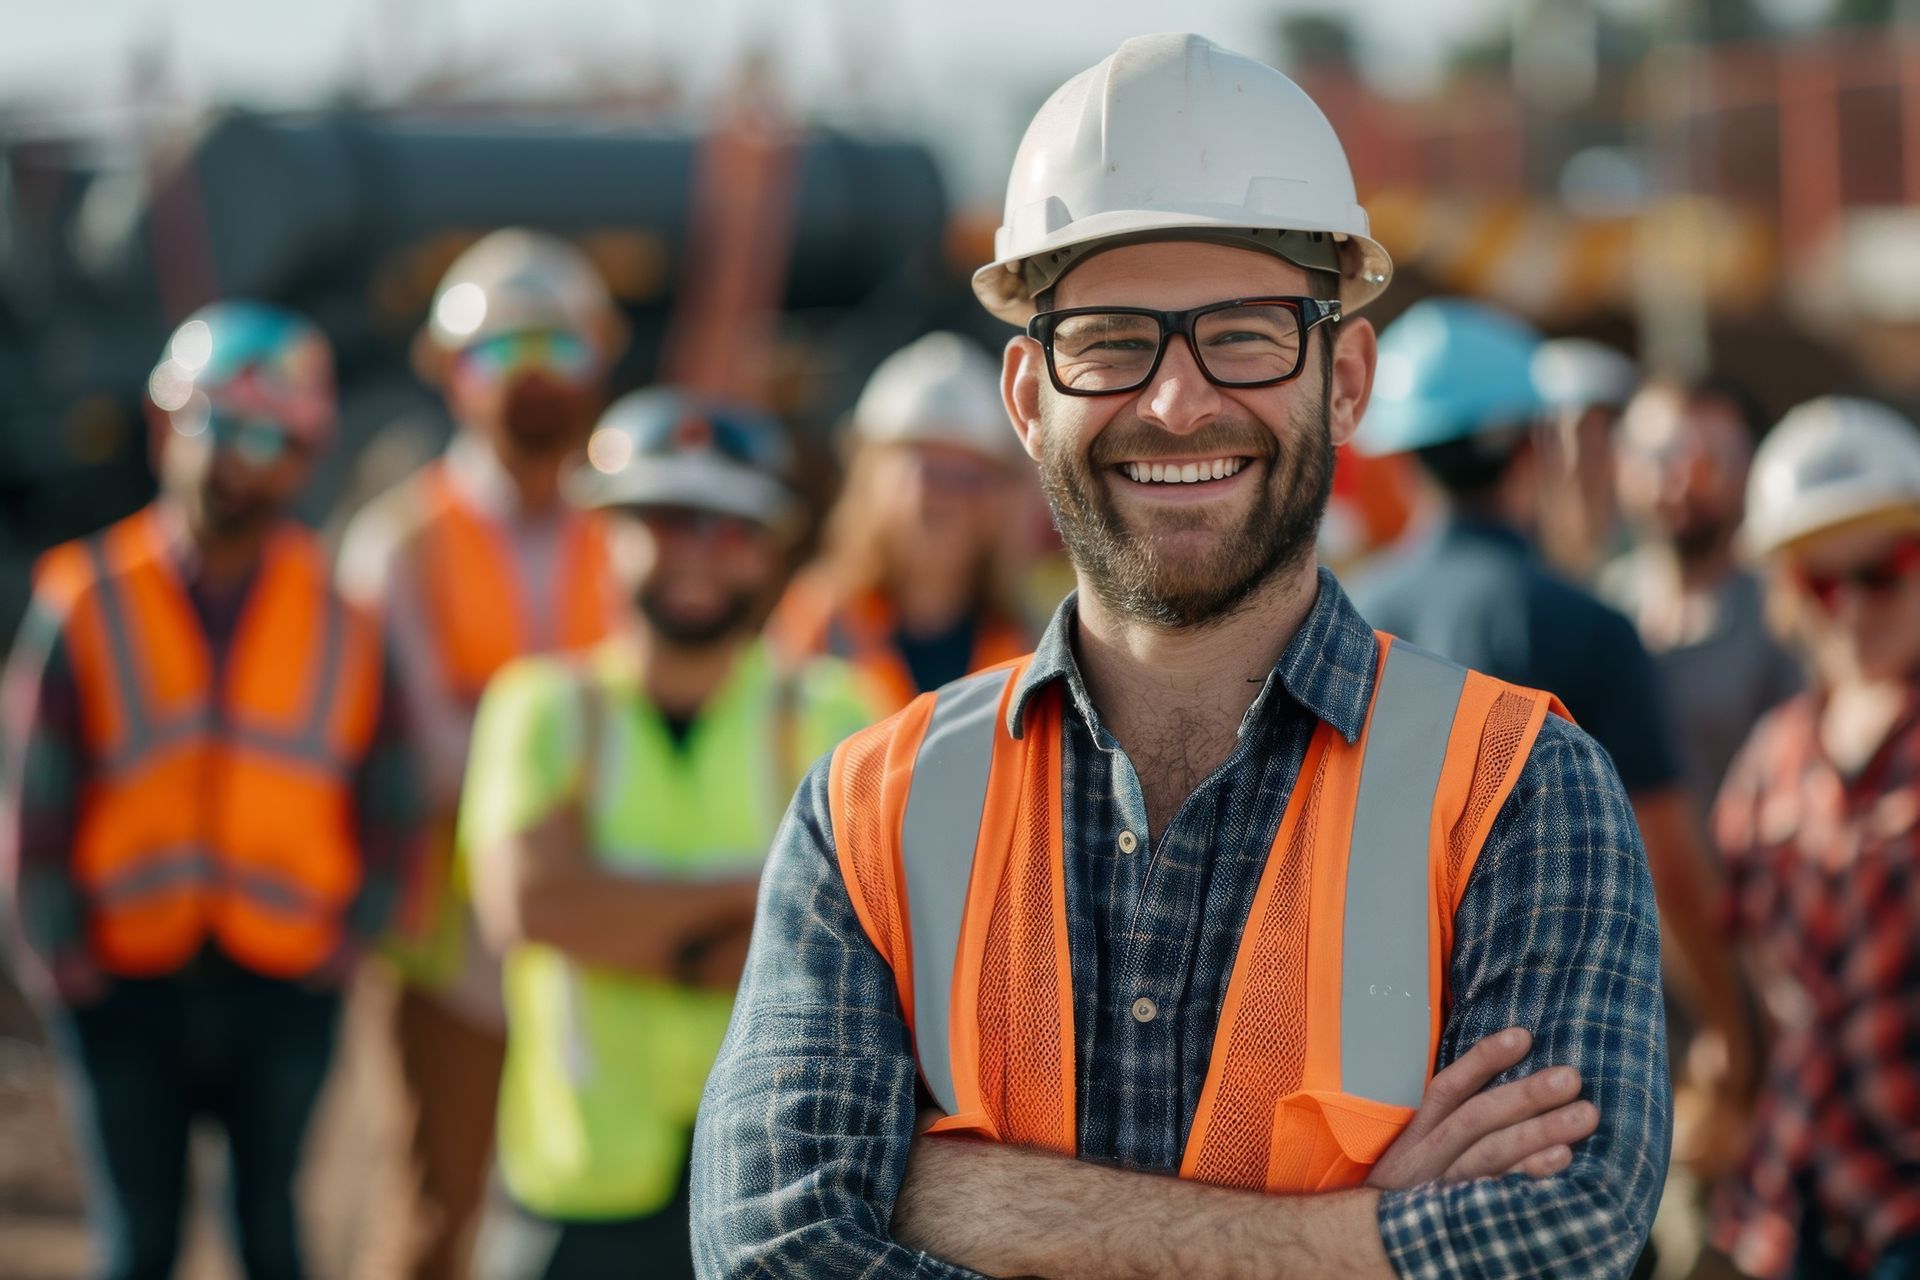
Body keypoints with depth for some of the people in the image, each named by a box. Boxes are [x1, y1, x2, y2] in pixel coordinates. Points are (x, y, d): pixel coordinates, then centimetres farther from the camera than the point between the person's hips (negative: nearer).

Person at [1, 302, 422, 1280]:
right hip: (125, 985, -1)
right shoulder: (88, 603, -3)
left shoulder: (342, 619, 1)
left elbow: (391, 806, 8)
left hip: (284, 989, 1)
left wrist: (348, 938, 0)